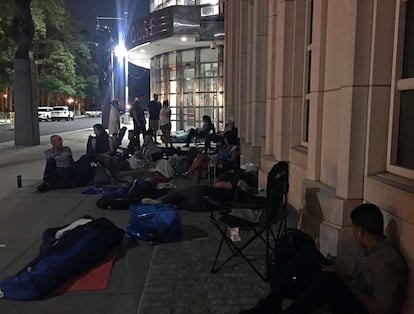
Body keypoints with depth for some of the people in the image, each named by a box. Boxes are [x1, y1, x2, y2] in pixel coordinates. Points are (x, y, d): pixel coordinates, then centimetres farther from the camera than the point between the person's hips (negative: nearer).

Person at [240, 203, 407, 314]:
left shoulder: (387, 262, -24)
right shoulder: (369, 248, 5)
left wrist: (345, 278, -22)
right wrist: (342, 271, -2)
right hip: (353, 295, 9)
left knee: (327, 280, -39)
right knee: (308, 253, -7)